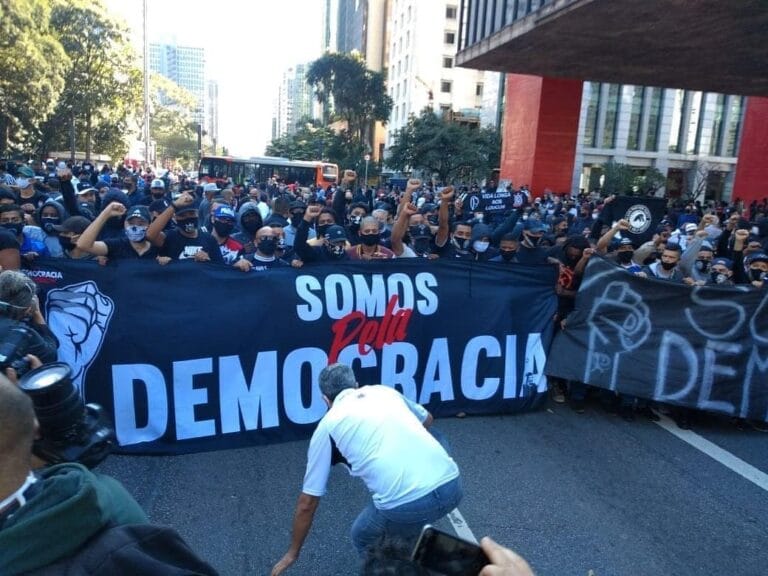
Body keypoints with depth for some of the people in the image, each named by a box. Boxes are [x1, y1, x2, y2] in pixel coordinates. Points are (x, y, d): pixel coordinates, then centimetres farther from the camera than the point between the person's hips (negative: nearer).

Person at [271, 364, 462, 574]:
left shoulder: (328, 425, 13)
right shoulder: (385, 390, 22)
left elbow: (307, 502, 19)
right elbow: (427, 419, 43)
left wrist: (293, 552, 34)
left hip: (407, 504, -5)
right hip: (451, 485, 5)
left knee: (363, 537, 28)